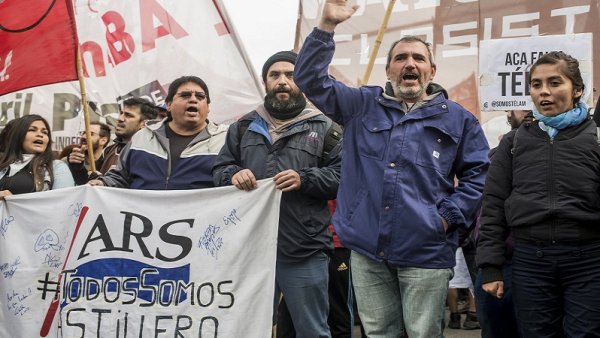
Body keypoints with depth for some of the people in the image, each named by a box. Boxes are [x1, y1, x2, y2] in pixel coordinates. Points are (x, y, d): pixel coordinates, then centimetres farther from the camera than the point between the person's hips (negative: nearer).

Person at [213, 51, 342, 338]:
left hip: (304, 250, -3)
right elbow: (218, 169, 14)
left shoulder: (323, 127, 4)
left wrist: (304, 179, -18)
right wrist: (233, 174, -9)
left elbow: (342, 173, -3)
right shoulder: (244, 126, 15)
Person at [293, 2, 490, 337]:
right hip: (367, 249, 2)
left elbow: (478, 172, 6)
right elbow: (311, 79, 6)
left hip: (426, 252, -1)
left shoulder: (458, 118, 7)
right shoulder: (361, 105, 10)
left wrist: (449, 215, -6)